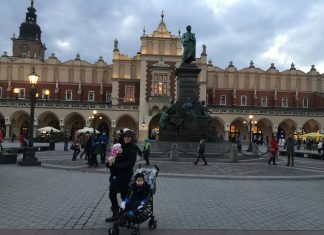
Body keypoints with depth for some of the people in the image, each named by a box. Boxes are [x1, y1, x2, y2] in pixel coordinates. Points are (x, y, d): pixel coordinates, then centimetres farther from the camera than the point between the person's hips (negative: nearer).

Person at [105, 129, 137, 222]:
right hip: (116, 174, 8)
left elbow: (130, 163, -21)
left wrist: (115, 166, -22)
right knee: (112, 194, 14)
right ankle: (115, 214, 31)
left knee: (124, 196, 3)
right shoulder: (121, 146, 10)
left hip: (125, 175, -8)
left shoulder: (132, 148, -12)